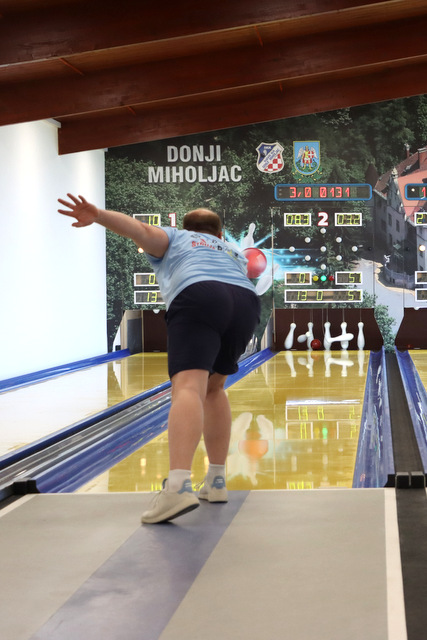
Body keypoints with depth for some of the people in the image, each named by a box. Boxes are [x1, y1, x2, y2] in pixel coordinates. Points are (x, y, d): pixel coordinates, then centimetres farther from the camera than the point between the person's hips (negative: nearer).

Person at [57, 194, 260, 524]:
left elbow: (142, 229, 9)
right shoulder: (234, 253, 41)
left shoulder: (174, 239, 27)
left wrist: (97, 215, -7)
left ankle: (178, 487, -41)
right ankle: (216, 482, 22)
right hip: (244, 306, 5)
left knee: (189, 388, -22)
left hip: (199, 301, -5)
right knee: (213, 388, 24)